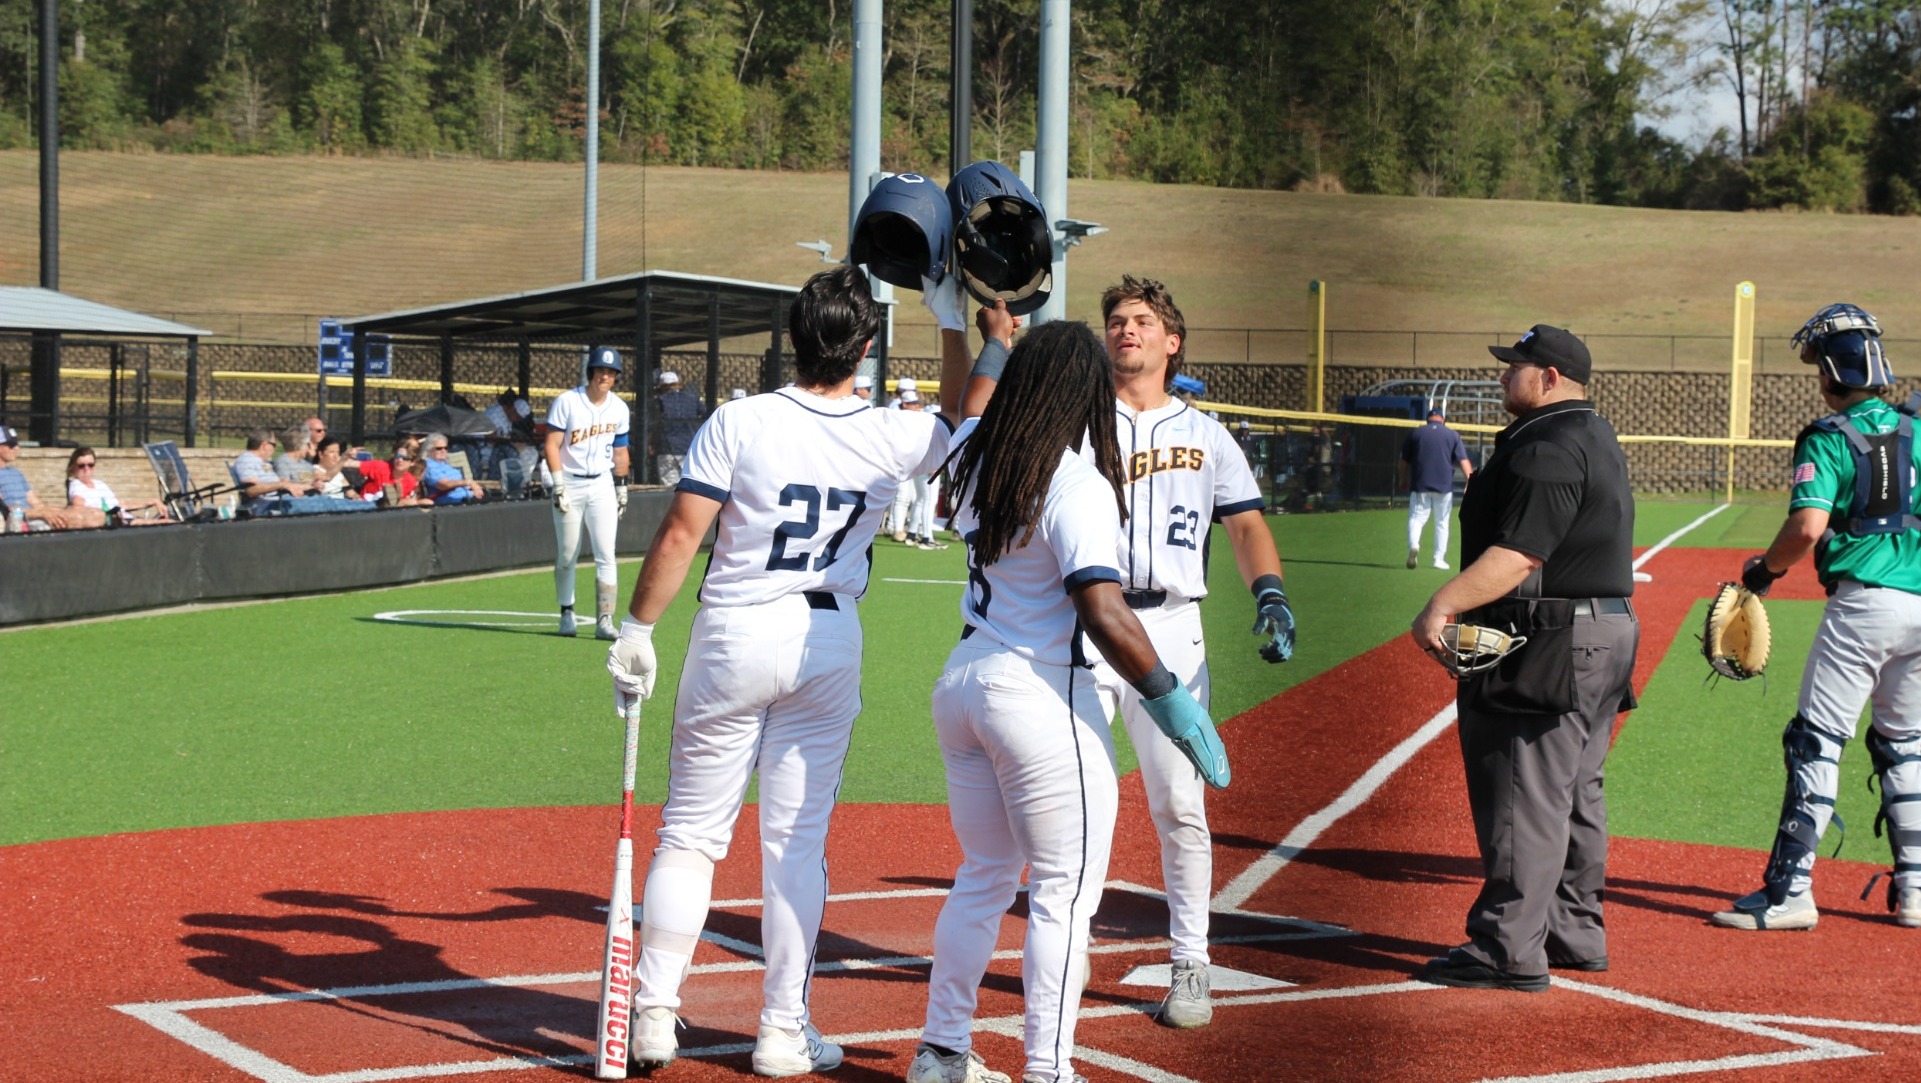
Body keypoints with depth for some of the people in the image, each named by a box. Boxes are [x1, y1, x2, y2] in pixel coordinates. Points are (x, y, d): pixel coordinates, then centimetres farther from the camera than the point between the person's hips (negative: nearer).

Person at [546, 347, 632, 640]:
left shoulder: (619, 409, 4)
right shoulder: (567, 402, -10)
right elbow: (552, 445, -11)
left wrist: (621, 487, 14)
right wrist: (558, 486, -17)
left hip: (602, 485, 3)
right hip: (570, 484, -3)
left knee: (606, 555, -7)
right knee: (567, 555, 5)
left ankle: (604, 620, -8)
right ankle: (566, 613, 21)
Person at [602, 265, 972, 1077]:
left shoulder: (740, 423, -12)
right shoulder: (891, 439, -5)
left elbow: (680, 534, -11)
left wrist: (637, 629, -3)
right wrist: (953, 317, 19)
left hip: (735, 636, -1)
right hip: (829, 641, 2)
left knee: (692, 830, 7)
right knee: (798, 840, 8)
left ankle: (654, 1012, 6)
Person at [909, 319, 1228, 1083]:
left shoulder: (976, 456, 3)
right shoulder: (1078, 486, -18)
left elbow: (967, 403, 30)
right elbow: (1104, 615, -25)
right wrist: (1167, 697, -17)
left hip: (963, 681, 8)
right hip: (1043, 696, -8)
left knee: (983, 876, 20)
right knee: (1064, 890, 0)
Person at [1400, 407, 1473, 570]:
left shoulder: (1415, 433, 7)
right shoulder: (1453, 435, 5)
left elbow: (1403, 462, 9)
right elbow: (1463, 461, -5)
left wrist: (1404, 479, 24)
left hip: (1420, 485, 0)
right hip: (1444, 486, 0)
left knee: (1416, 518, 0)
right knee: (1442, 522, 11)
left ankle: (1413, 544, -29)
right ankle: (1439, 558, 11)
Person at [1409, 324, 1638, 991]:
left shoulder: (1548, 448, -17)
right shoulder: (1595, 439, 18)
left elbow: (1519, 555, -26)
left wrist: (1444, 606, -29)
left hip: (1550, 649, -11)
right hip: (1606, 633, 11)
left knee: (1522, 799, -9)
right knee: (1575, 797, 17)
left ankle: (1509, 951, -8)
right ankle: (1574, 934, 25)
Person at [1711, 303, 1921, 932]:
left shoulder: (1830, 438, -6)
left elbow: (1808, 527, -17)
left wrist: (1764, 569, -1)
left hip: (1862, 602, -6)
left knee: (1816, 743, -4)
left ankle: (1788, 891, -8)